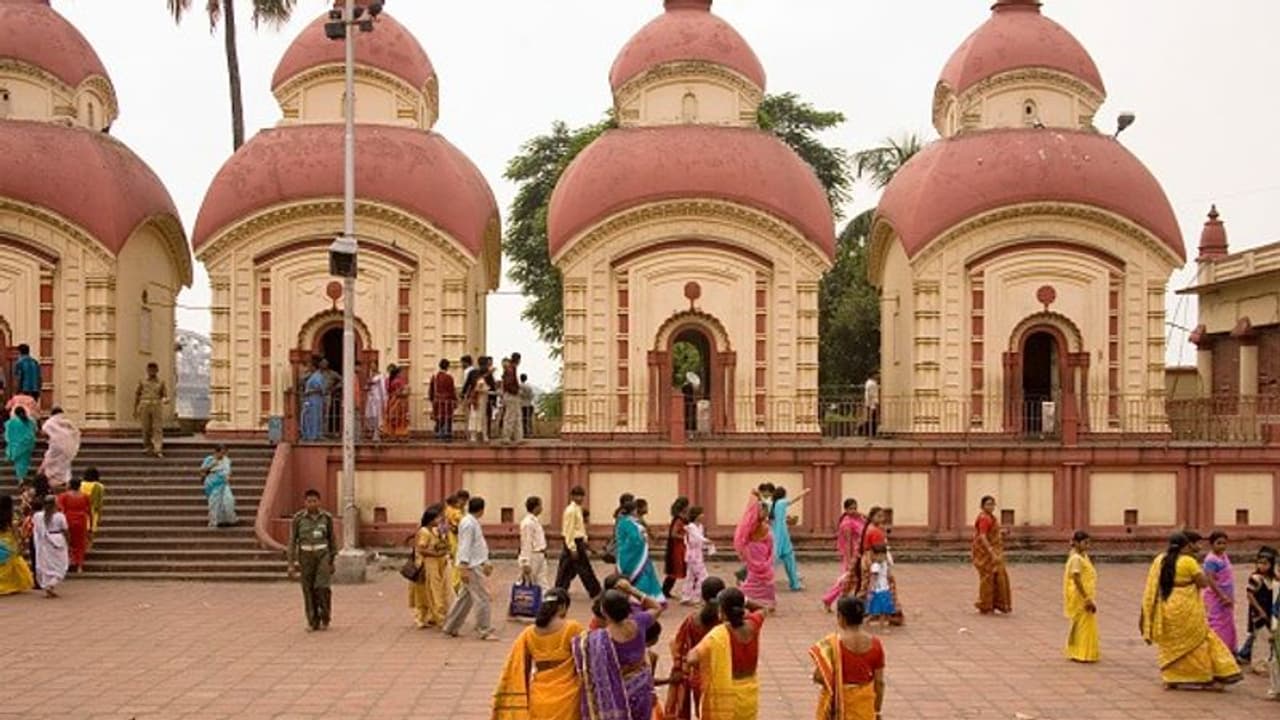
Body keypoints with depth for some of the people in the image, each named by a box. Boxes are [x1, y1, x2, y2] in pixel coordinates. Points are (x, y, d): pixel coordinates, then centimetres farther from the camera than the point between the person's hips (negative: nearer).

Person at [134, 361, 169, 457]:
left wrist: (164, 400, -23)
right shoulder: (142, 381, 7)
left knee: (158, 429, -9)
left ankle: (158, 450, -15)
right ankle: (147, 447, 18)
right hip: (145, 407, 1)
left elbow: (166, 397, 2)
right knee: (146, 429, 3)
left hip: (157, 407, -1)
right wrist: (135, 409, 8)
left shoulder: (161, 382, 5)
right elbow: (137, 395, 12)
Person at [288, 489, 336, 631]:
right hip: (306, 556, 0)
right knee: (309, 590, 3)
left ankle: (325, 617, 8)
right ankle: (314, 622, 18)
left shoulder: (327, 517, -1)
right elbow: (292, 541, -2)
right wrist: (291, 564, -6)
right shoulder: (298, 517, -6)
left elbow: (331, 539, 8)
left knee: (322, 587, -15)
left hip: (323, 555, 0)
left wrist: (332, 562, 10)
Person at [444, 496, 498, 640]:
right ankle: (484, 631, 1)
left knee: (466, 597, 15)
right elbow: (465, 546, -20)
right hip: (472, 567, -10)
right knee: (483, 598, -5)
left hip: (477, 565, 10)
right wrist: (464, 568, -23)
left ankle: (451, 627, 21)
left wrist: (486, 563, 24)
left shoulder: (473, 522, 15)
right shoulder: (469, 523, -16)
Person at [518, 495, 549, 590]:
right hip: (532, 557, -9)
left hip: (540, 557, 9)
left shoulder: (536, 521, 10)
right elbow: (526, 544, -19)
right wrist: (526, 563, -20)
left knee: (543, 585, 8)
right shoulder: (528, 523, -18)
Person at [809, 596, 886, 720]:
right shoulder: (875, 644, -4)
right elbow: (879, 682, 0)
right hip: (864, 705, 3)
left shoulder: (832, 643, -16)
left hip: (838, 704, -3)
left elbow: (819, 677, -16)